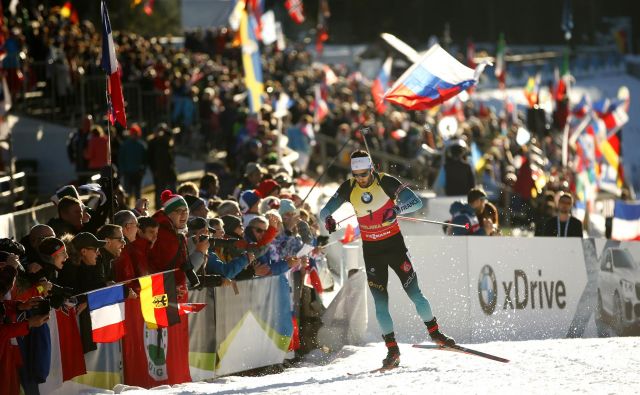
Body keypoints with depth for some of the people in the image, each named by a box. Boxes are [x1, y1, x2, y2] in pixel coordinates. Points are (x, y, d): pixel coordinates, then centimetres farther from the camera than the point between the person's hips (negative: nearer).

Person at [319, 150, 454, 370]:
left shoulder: (386, 182, -15)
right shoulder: (349, 188, -6)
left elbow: (416, 202, -20)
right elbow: (325, 211, -2)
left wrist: (397, 209, -40)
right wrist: (328, 218, -27)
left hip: (394, 244, -2)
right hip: (371, 250, 2)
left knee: (414, 292, -4)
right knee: (380, 301, -3)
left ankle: (434, 333, 15)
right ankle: (392, 350, 4)